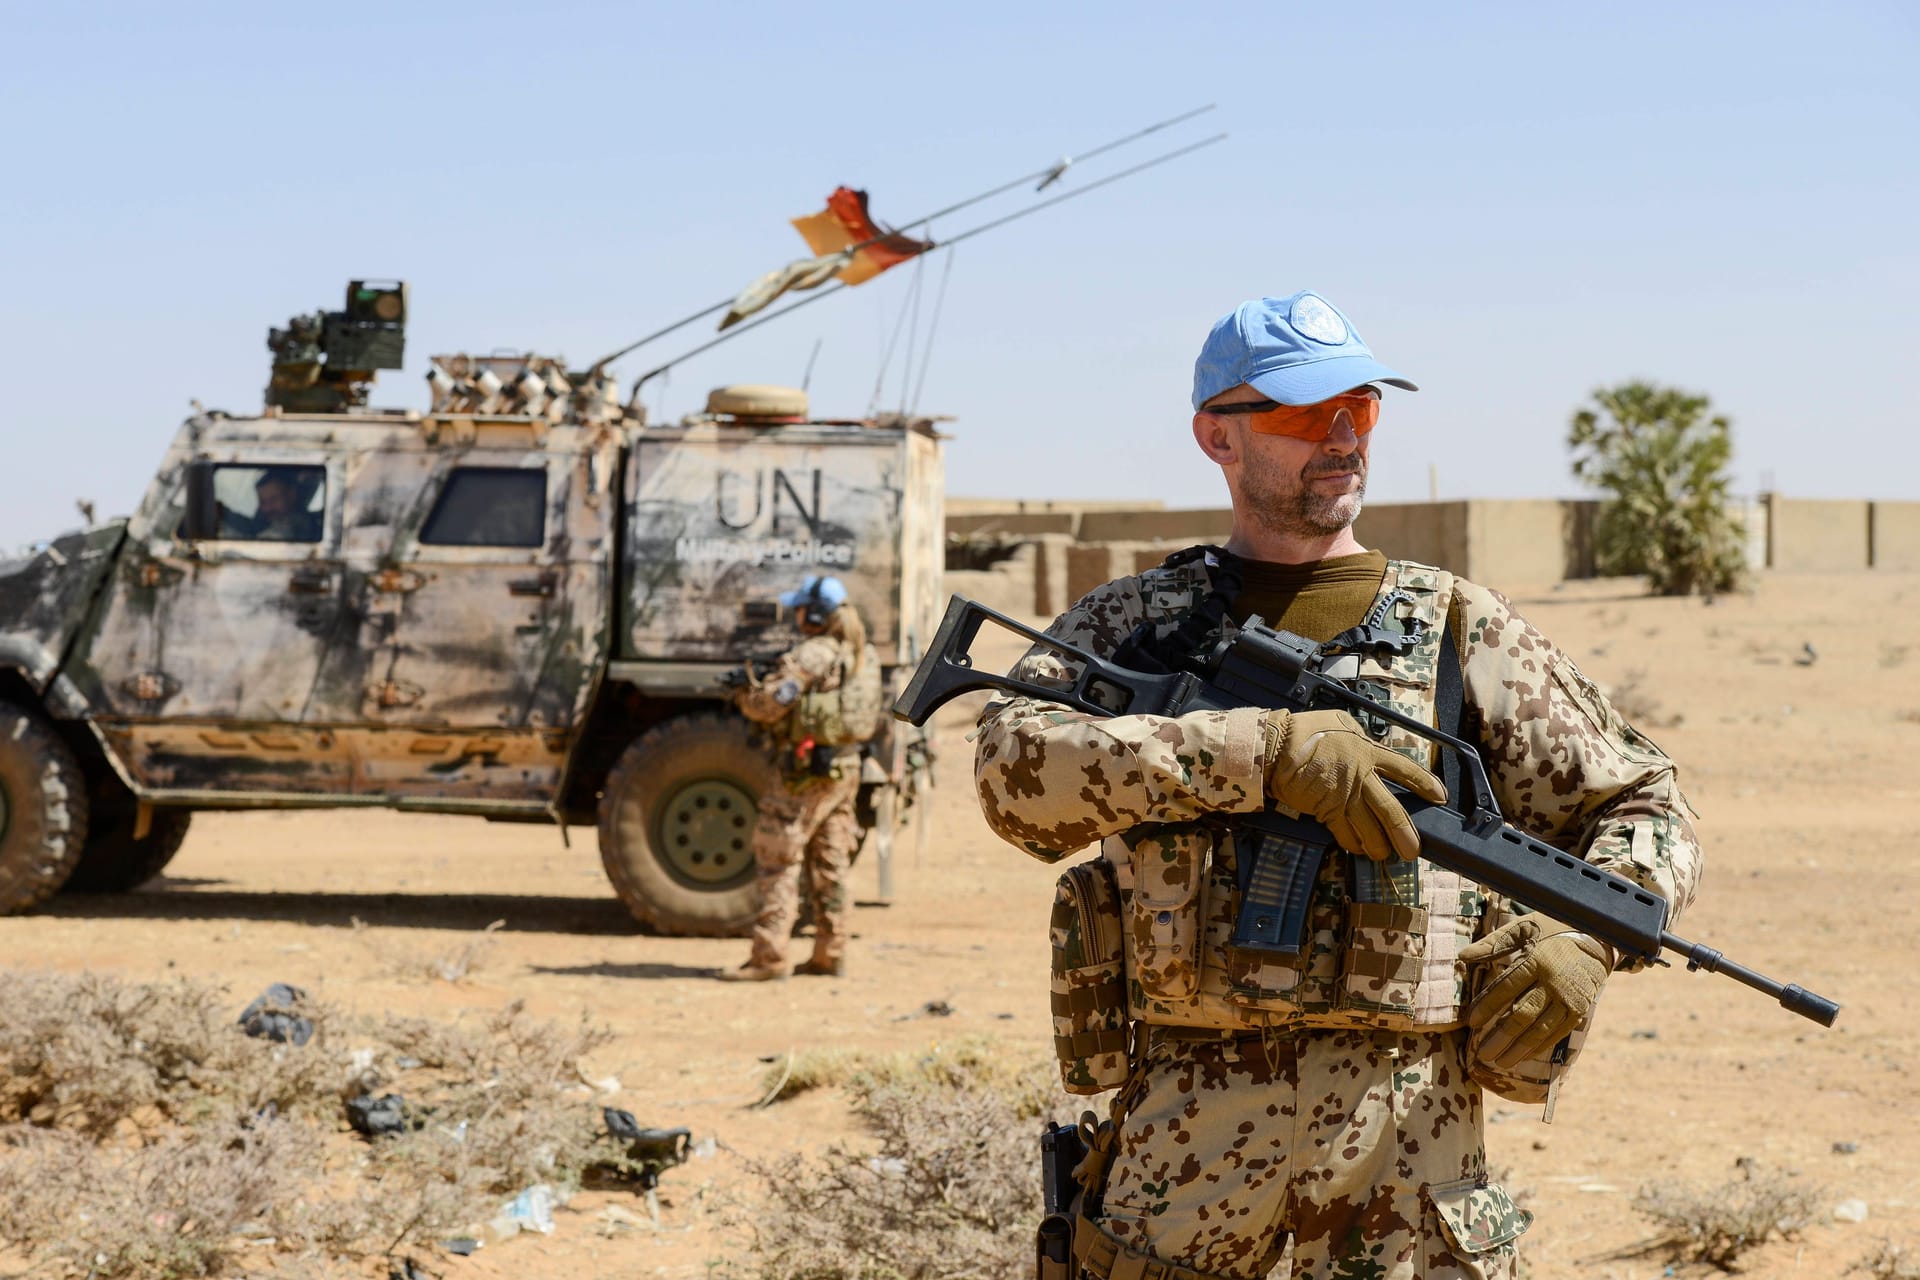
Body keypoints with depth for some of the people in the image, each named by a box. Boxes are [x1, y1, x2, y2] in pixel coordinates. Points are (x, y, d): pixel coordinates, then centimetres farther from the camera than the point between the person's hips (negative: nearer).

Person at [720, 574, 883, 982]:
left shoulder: (810, 655, -16)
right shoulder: (862, 656, 10)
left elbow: (767, 704, -19)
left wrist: (743, 692, 3)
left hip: (807, 773, -8)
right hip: (846, 769, 8)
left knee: (778, 862, -5)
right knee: (830, 864, 13)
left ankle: (769, 956, -7)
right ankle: (830, 953, 16)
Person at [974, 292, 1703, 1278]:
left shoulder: (1462, 630, 11)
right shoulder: (1125, 624, 9)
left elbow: (1642, 805, 15)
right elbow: (1015, 766, -11)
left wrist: (1586, 938, -7)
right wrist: (1268, 752, -20)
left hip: (1403, 1124, 0)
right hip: (1185, 1122, 0)